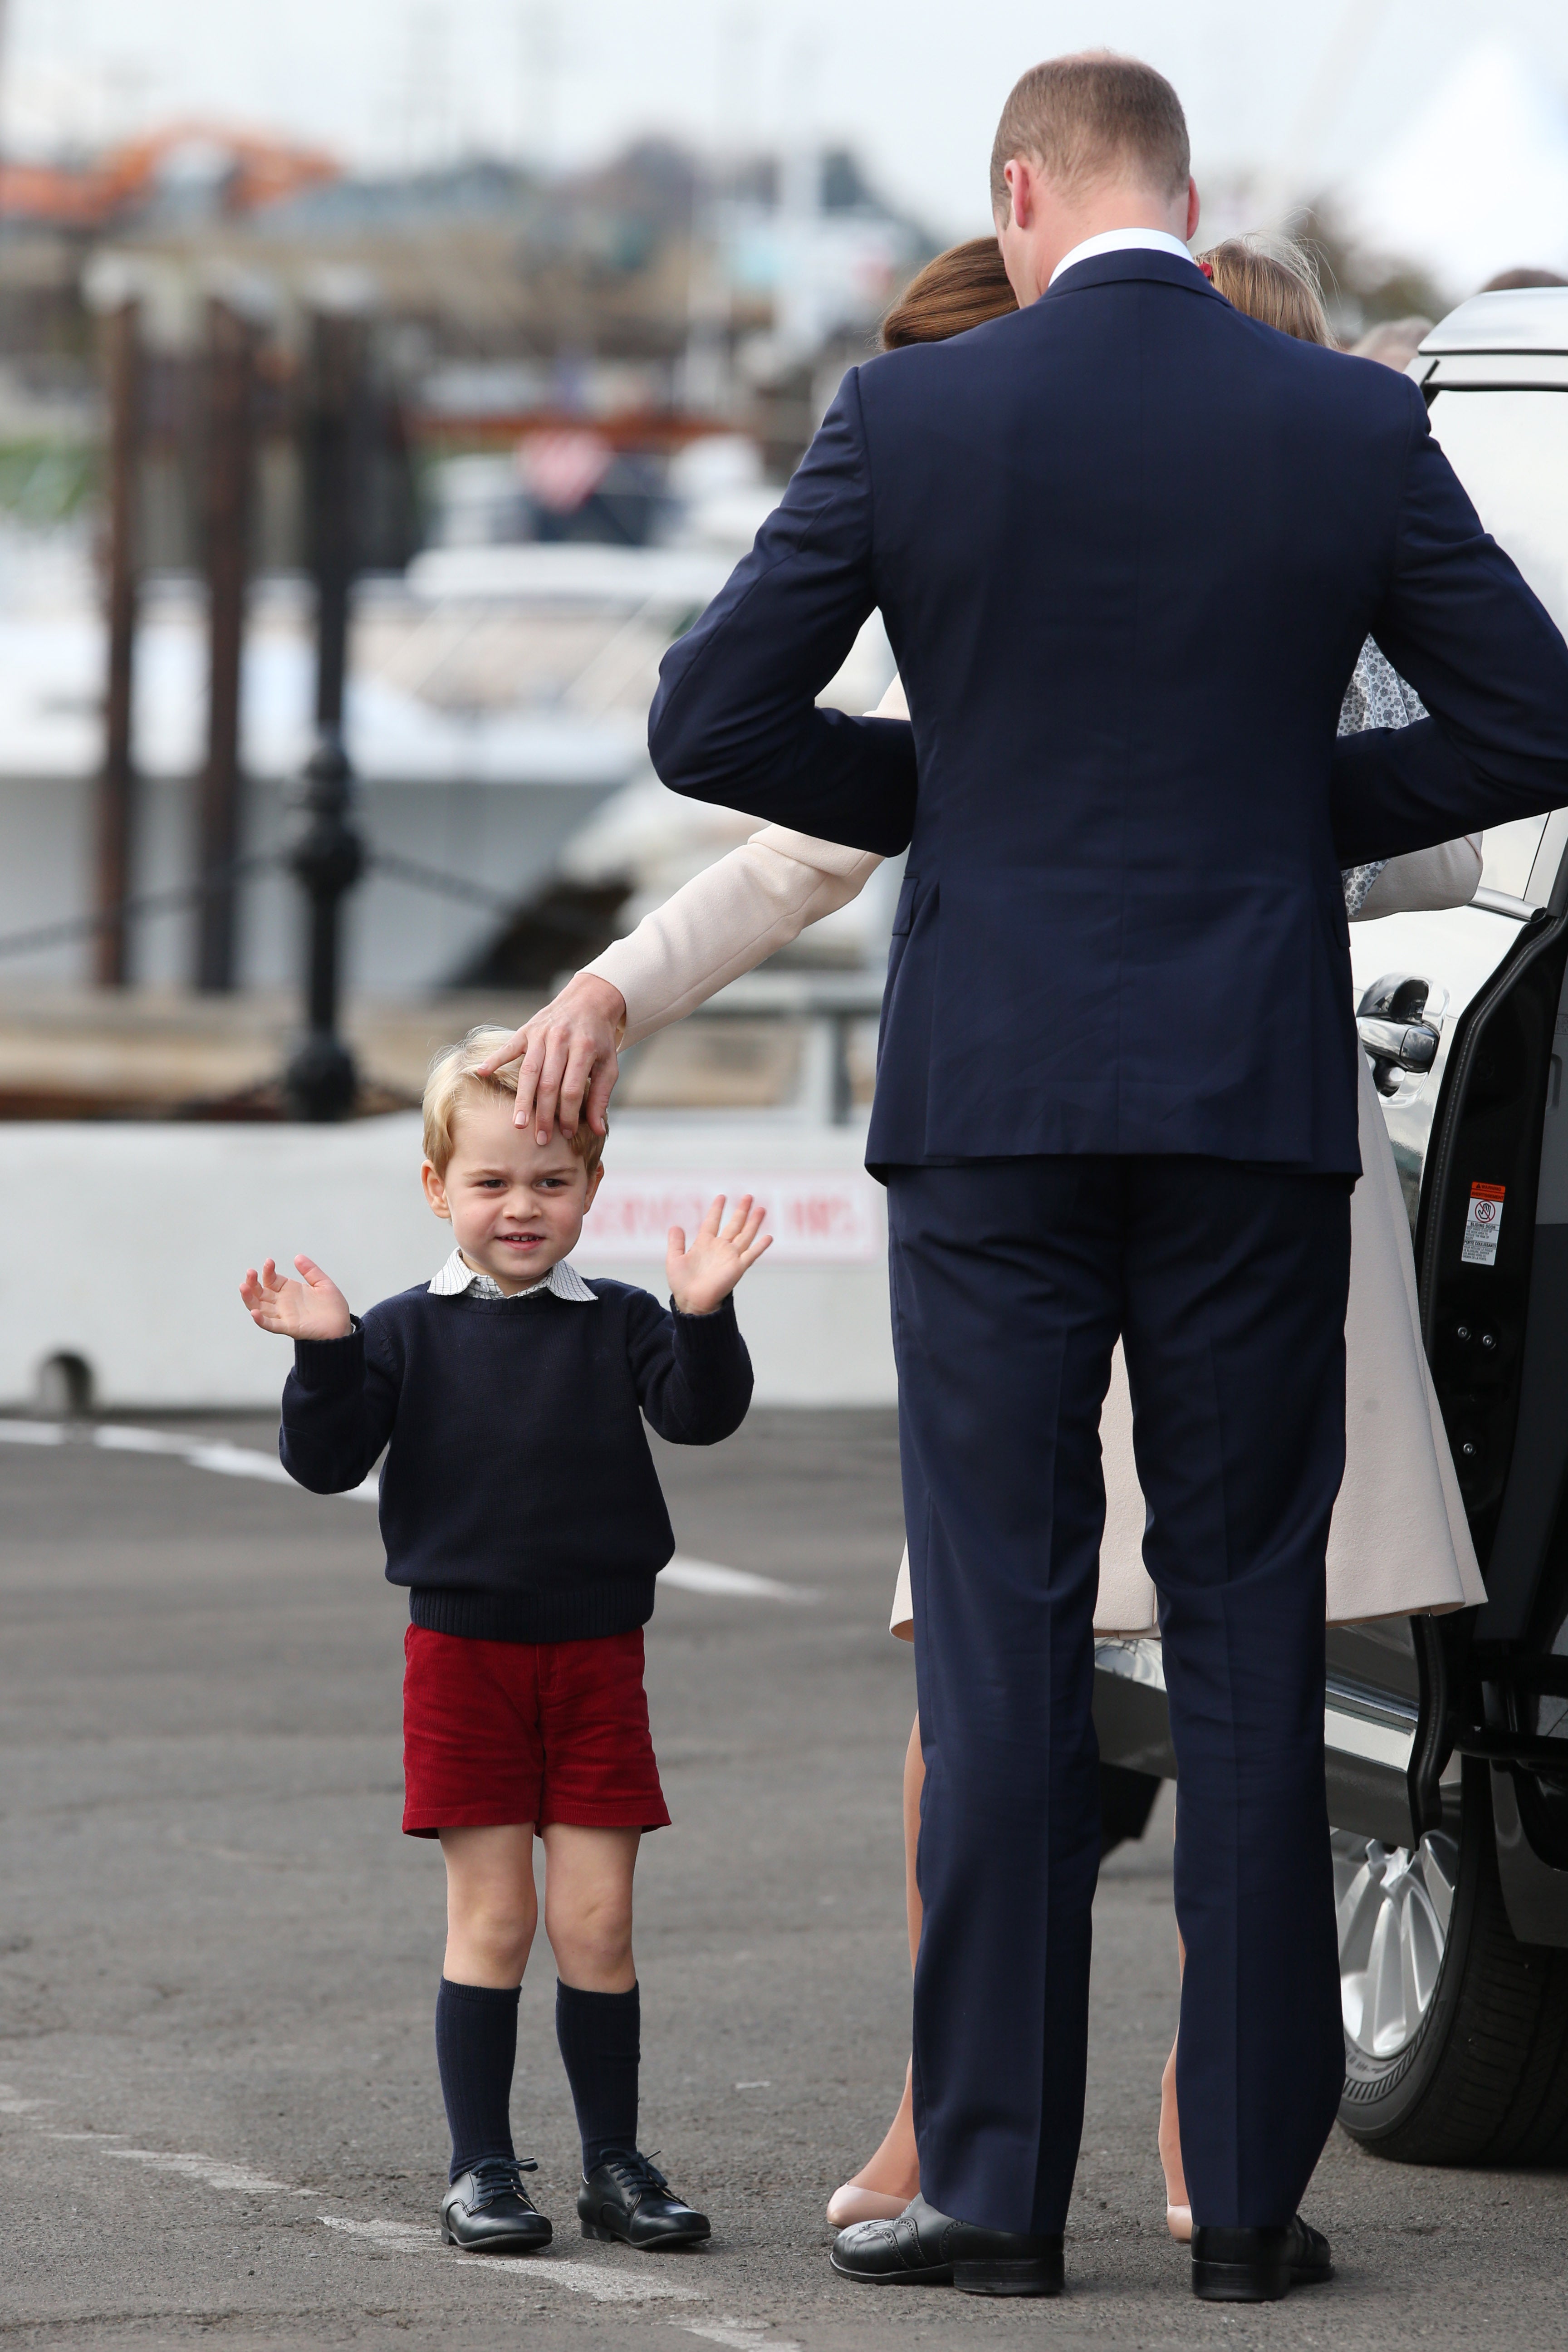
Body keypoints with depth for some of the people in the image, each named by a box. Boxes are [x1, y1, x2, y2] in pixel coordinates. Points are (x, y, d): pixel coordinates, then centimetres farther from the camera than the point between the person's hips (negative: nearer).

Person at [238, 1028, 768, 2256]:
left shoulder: (616, 1325, 2)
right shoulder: (409, 1334, 1)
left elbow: (702, 1414, -10)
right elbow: (327, 1461, -2)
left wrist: (704, 1317, -26)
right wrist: (323, 1360, -18)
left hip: (596, 1658, 1)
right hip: (463, 1656, -1)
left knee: (596, 1922, 1)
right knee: (491, 1920, 0)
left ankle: (615, 2163, 11)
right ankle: (482, 2169, 7)